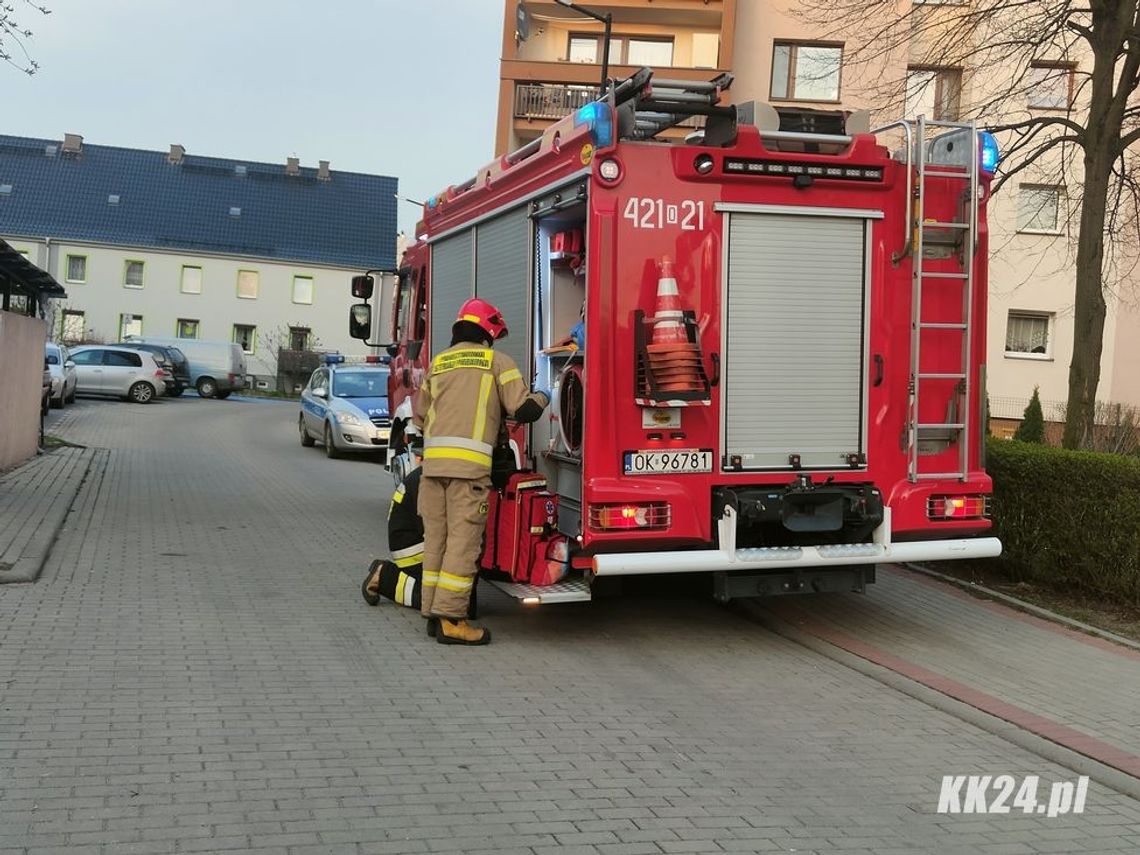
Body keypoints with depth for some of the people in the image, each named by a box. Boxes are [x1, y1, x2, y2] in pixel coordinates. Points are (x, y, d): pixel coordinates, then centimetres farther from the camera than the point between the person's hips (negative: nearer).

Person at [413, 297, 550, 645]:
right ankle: (450, 619, -7)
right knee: (463, 541, -4)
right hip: (469, 463, -5)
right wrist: (542, 396, 18)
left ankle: (433, 612, 15)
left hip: (433, 460, 5)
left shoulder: (438, 362, 19)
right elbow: (523, 410, -2)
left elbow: (420, 416, 22)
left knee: (436, 538, 10)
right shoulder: (497, 361, 5)